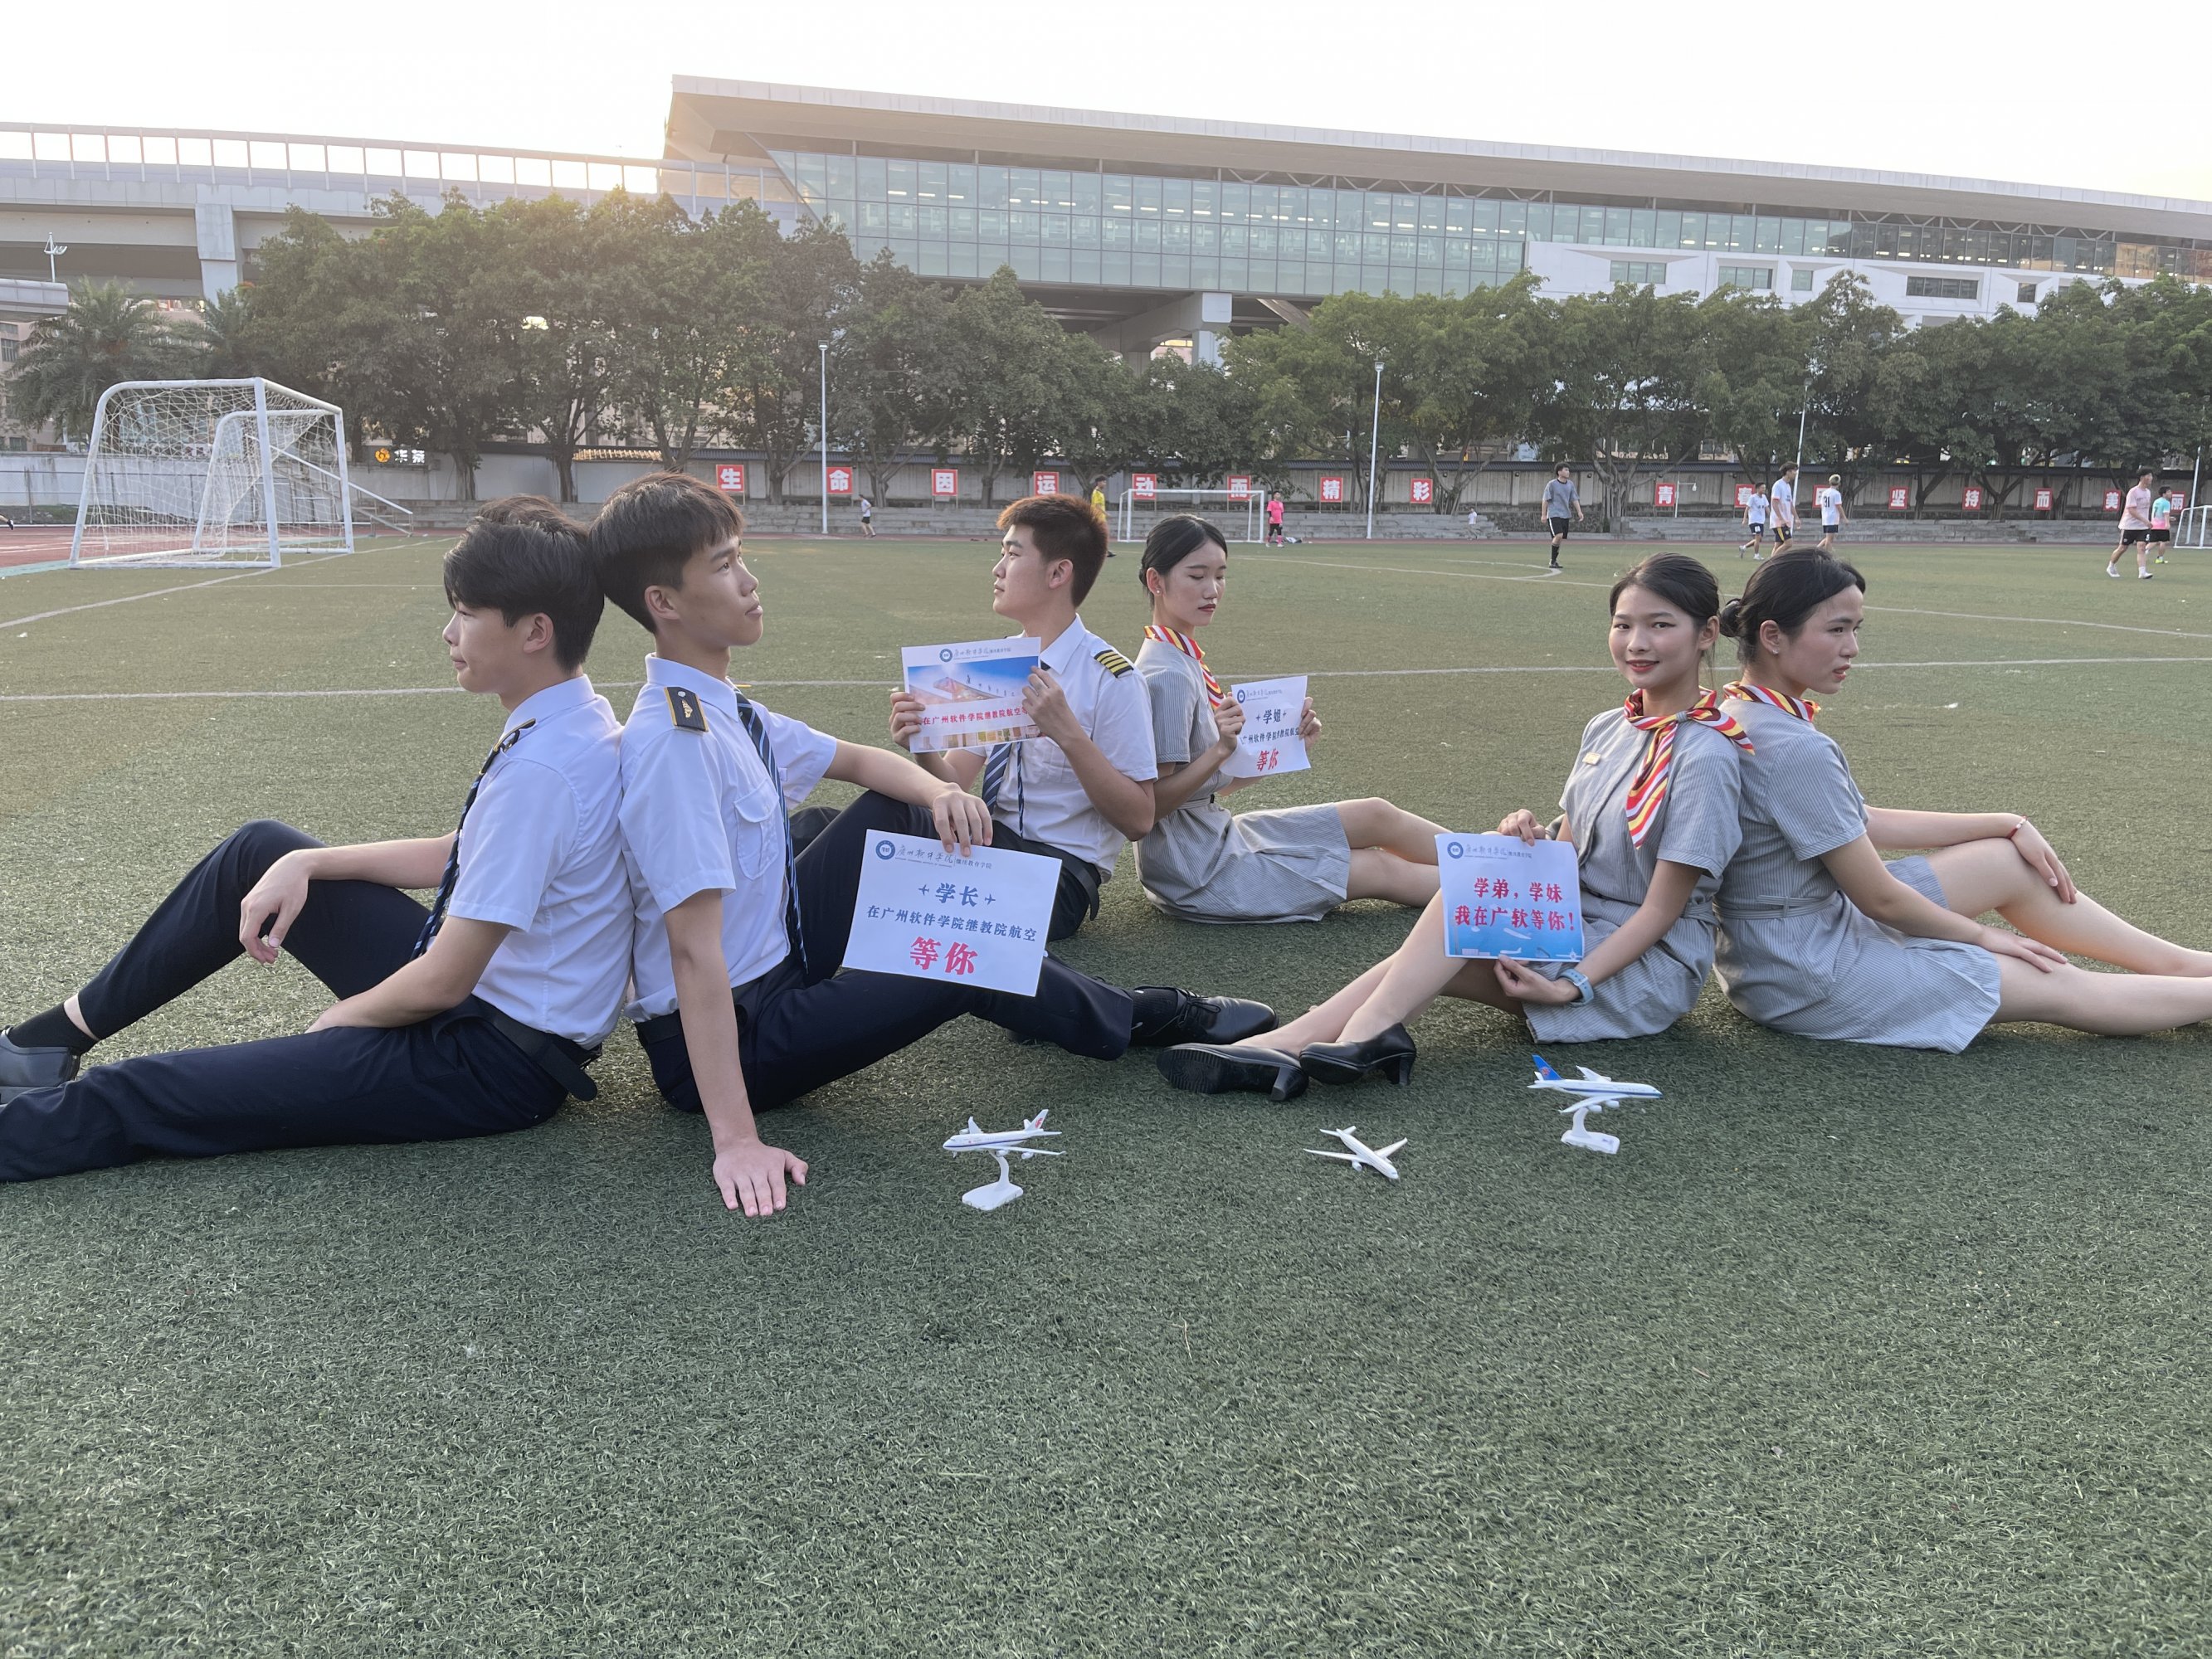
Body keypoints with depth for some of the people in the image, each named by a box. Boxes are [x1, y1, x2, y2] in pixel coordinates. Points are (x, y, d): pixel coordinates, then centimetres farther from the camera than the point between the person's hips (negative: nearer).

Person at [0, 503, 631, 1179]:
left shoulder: (543, 768, -29)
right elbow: (456, 856, 15)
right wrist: (306, 864, 6)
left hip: (492, 1061, -9)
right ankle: (60, 1037, 26)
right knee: (260, 850, 16)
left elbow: (441, 985, -24)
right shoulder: (564, 724, 3)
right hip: (475, 988, 9)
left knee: (137, 1098, -8)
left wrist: (337, 1020, -4)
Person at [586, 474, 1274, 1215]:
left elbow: (858, 762, 16)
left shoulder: (722, 709, 3)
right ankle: (1139, 1018, 14)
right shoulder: (674, 738, -26)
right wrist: (735, 1140, -32)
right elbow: (695, 947, -30)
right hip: (719, 1041, -9)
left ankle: (1018, 972, 13)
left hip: (774, 966, 9)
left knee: (900, 810, 6)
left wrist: (939, 791, -8)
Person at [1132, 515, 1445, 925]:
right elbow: (1150, 806, -22)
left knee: (1377, 816, 7)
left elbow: (1216, 782, 9)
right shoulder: (1168, 675, -21)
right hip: (1198, 873, -9)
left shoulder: (1185, 660, 8)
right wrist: (1220, 750, -32)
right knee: (1383, 870, -2)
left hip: (1215, 835, 9)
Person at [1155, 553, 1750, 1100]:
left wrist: (1571, 986, -23)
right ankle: (1281, 1048, -32)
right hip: (1573, 931, 6)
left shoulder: (1702, 754, -15)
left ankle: (1366, 1033, -27)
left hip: (1650, 966, -6)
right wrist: (1529, 838, -11)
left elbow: (1663, 909, -16)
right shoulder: (1606, 729, 9)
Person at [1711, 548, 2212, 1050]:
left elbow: (1861, 824, 10)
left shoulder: (1741, 712, 2)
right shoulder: (1795, 750, -27)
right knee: (2057, 986, 1)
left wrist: (2008, 826, 10)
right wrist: (1982, 936, 0)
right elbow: (1880, 899, -18)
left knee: (2012, 863, 13)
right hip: (1807, 975, -9)